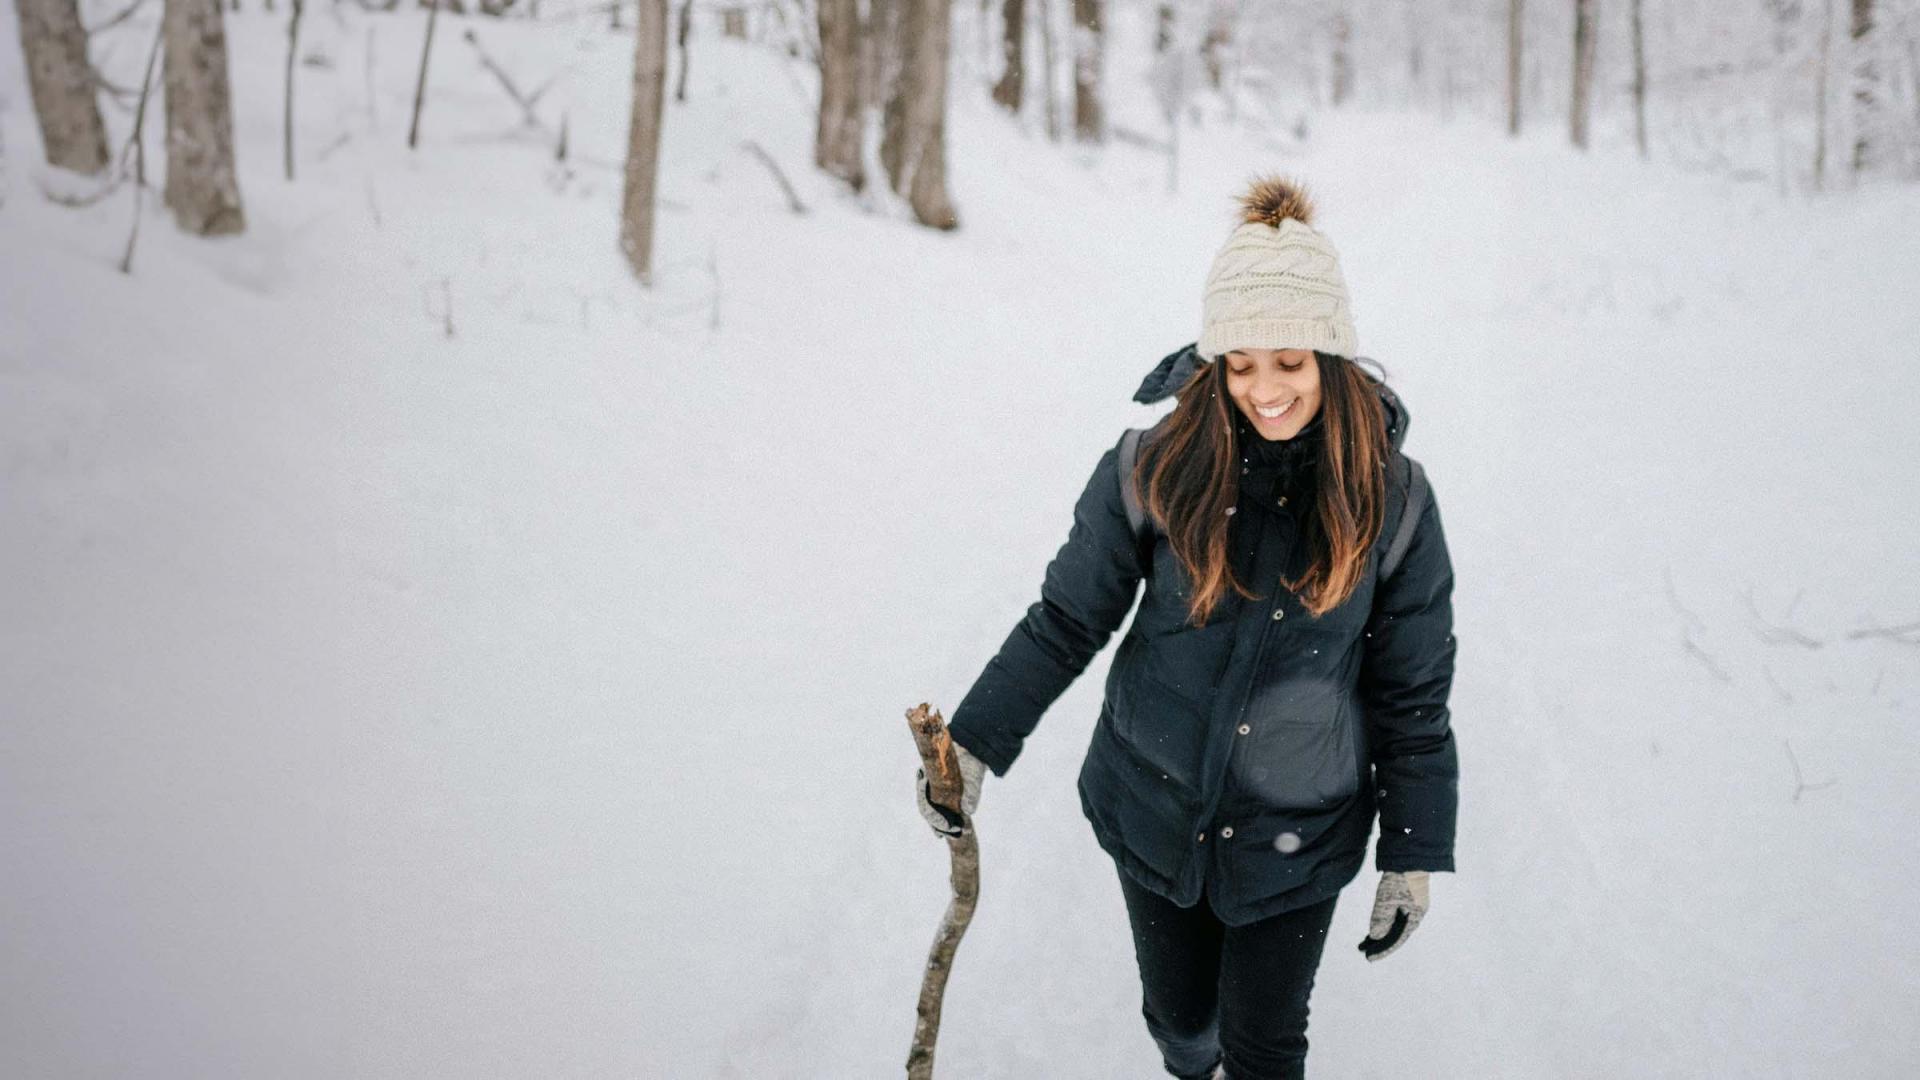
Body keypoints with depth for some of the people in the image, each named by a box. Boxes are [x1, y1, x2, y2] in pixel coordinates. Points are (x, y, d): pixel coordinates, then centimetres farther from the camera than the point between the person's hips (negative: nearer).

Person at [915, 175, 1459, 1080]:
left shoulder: (1390, 495, -12)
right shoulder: (1157, 464, -14)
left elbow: (1412, 692, -4)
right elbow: (1066, 622, -4)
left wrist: (1414, 854, -2)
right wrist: (973, 742, -11)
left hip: (1298, 834, -1)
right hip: (1154, 804, 1)